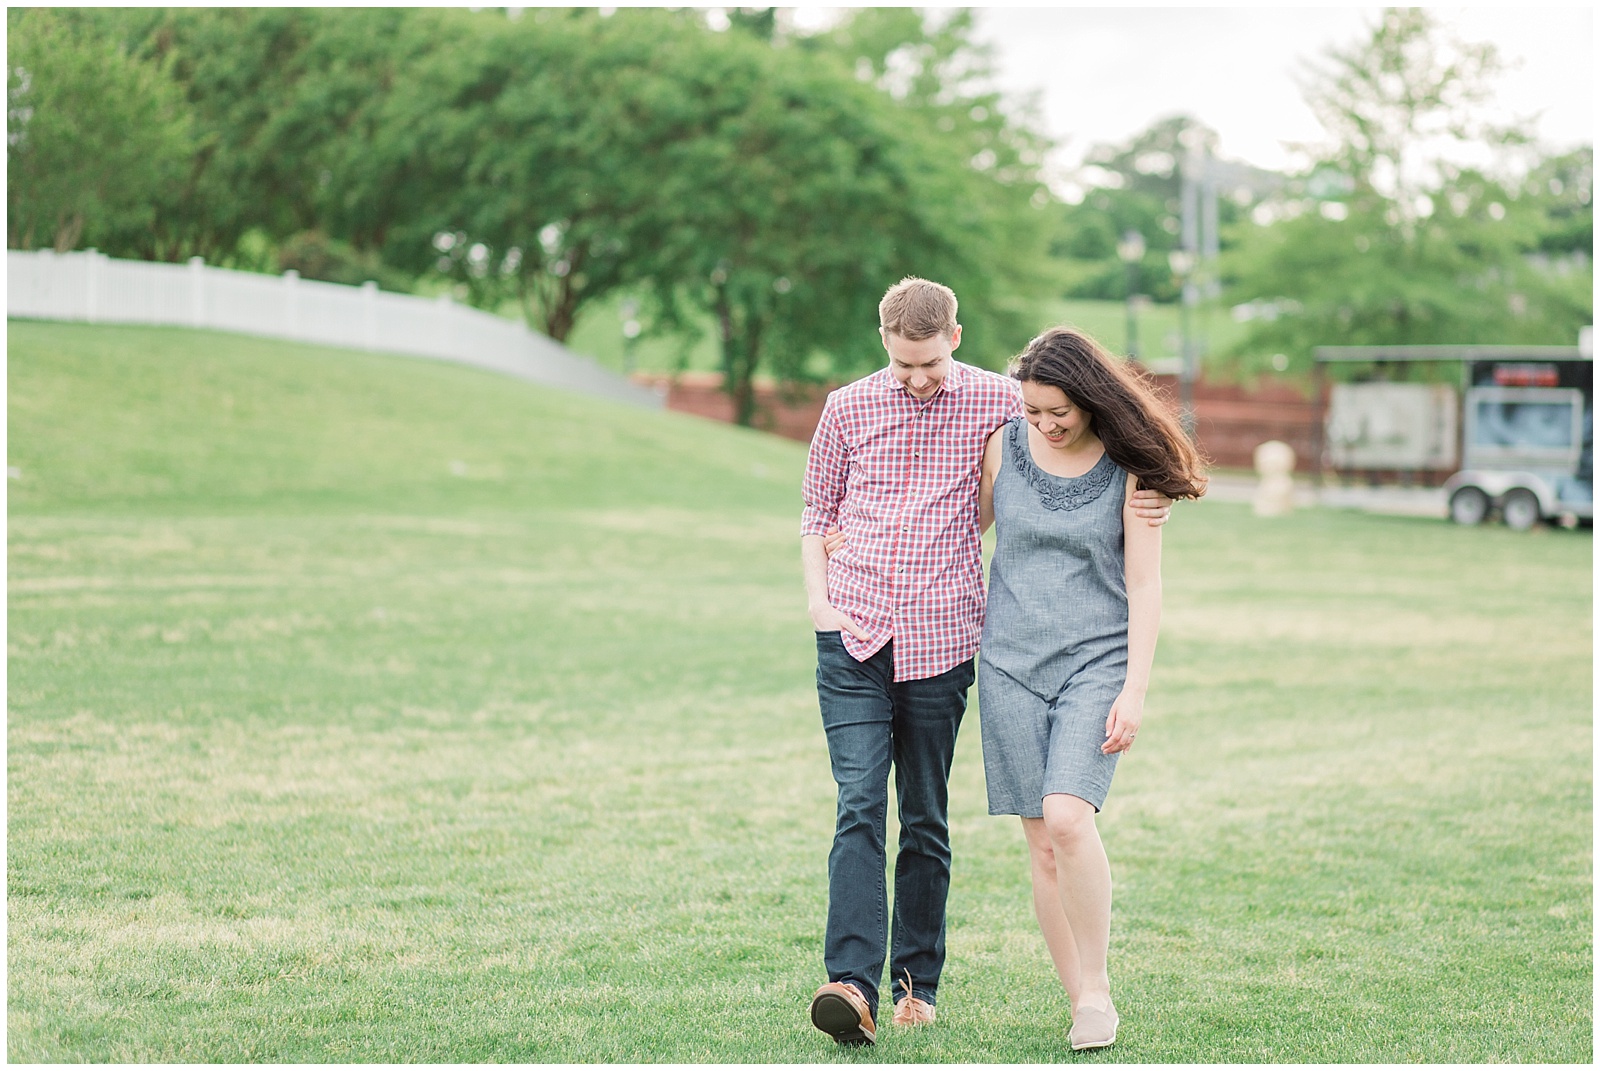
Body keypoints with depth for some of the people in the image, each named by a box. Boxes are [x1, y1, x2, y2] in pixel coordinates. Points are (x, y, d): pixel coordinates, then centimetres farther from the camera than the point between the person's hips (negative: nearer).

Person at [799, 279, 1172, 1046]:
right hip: (853, 637, 0)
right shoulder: (847, 409, 7)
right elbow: (817, 512, 17)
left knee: (925, 818, 7)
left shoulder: (998, 403, 2)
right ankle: (853, 984, -20)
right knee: (859, 804, -11)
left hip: (940, 639, 0)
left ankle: (918, 982, 18)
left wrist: (1142, 499, -5)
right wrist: (817, 597, 3)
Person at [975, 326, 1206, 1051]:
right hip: (1011, 661, 3)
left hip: (1096, 658, -3)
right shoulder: (1004, 445, 3)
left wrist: (1135, 691, -10)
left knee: (1067, 818, -21)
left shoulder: (1129, 469, -5)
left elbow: (1143, 588, -4)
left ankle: (1098, 987, -6)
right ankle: (1079, 1002, 10)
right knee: (1041, 845, 0)